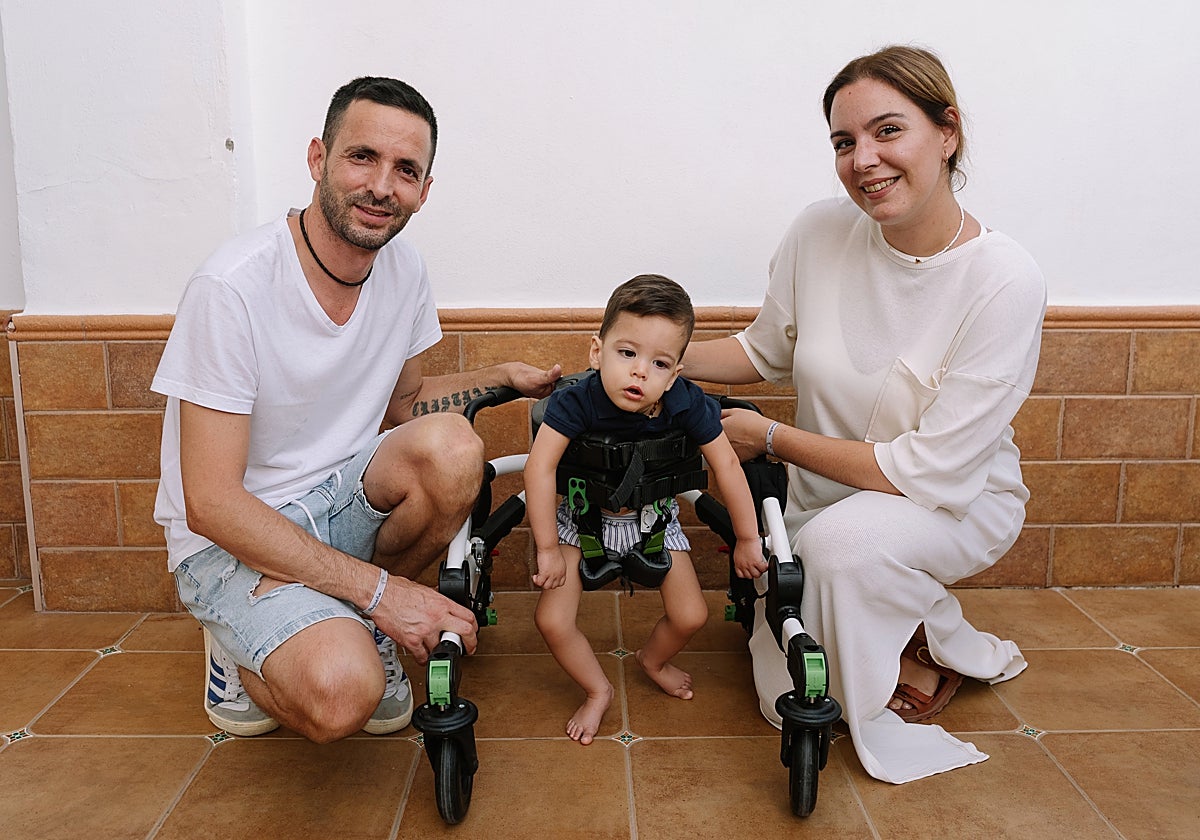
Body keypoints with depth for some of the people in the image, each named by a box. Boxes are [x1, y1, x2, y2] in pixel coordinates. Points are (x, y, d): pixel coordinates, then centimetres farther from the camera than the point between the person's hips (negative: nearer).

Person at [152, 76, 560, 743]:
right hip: (230, 538, -5)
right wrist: (380, 588, -26)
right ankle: (243, 647, 7)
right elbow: (210, 503, -24)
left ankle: (364, 630, 1)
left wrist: (504, 377, -1)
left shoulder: (404, 270, -3)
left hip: (340, 500, 6)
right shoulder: (233, 287, -23)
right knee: (341, 694, -31)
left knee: (451, 446, -26)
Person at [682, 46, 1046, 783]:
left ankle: (948, 645, -3)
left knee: (843, 535, -37)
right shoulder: (821, 233, -14)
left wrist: (770, 437, -20)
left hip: (961, 503, -4)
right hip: (827, 497, 4)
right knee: (790, 703, 3)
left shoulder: (1005, 280, -26)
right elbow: (766, 351, 4)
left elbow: (929, 472, -26)